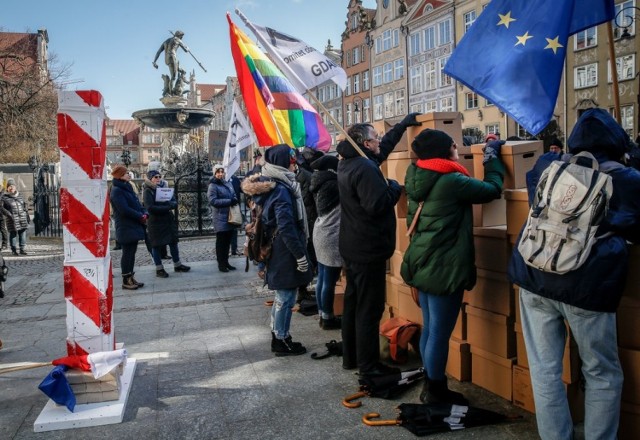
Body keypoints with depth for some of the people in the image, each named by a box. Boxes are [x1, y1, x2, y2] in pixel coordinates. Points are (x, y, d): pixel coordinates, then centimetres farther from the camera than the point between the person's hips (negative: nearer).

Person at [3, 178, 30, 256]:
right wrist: (9, 214, -21)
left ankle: (22, 249, 10)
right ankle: (14, 250, 9)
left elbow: (24, 207, 17)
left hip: (22, 219, 4)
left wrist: (27, 216, 14)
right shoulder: (4, 197, -2)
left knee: (23, 233, 3)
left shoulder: (19, 196, 12)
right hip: (12, 220, -4)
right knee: (13, 234, -1)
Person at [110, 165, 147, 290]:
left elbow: (136, 203, 17)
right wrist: (141, 216, -15)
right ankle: (126, 281, 6)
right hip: (125, 227, -9)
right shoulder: (116, 191, -14)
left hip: (134, 226, 9)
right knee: (127, 253, -3)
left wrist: (144, 213, -1)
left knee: (132, 252, 12)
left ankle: (131, 278, 20)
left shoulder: (127, 187, 14)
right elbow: (124, 210, -21)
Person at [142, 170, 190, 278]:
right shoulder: (147, 191, -7)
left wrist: (168, 204, -18)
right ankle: (159, 269, 11)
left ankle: (177, 265, 22)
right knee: (156, 245, 2)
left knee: (173, 242, 11)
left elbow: (175, 202, 5)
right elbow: (150, 208, -19)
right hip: (155, 222, -6)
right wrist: (166, 208, -18)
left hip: (168, 220, 6)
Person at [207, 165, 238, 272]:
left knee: (227, 241, 12)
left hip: (230, 217, 7)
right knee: (221, 241, -2)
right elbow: (213, 201, -18)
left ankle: (226, 262, 21)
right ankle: (221, 264, 5)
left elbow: (234, 196, 22)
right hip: (221, 218, -7)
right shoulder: (213, 186, -8)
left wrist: (235, 200, -3)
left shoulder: (228, 184, 14)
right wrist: (229, 201, -19)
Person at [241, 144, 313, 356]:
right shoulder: (281, 190, -20)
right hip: (285, 252, -10)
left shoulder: (269, 186, 9)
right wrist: (300, 254, -20)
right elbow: (286, 227, -24)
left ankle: (278, 335, 29)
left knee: (282, 295, 19)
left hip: (275, 250, 10)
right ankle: (282, 341, 12)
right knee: (286, 296, 1)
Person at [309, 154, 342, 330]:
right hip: (331, 236, -9)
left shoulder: (321, 184, 9)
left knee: (322, 278, 14)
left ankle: (323, 315, 23)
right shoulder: (333, 184, -16)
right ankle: (328, 318, 10)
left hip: (322, 233, 9)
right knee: (329, 281, 0)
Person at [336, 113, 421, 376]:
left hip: (352, 247, 10)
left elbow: (384, 147, 23)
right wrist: (394, 188, -11)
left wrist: (403, 125, 27)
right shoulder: (365, 168, -21)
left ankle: (350, 357, 27)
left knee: (352, 302, 16)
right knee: (369, 308, -2)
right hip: (368, 249, -10)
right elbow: (377, 205, -29)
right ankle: (369, 365, 8)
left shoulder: (349, 162, 11)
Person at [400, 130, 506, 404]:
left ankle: (430, 386, 32)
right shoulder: (451, 181, -18)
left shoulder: (417, 178, 6)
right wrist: (493, 156, 6)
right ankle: (436, 392, 18)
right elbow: (492, 189, -6)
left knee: (429, 329, 19)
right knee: (440, 333, 5)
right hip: (444, 268, -9)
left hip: (422, 264, 9)